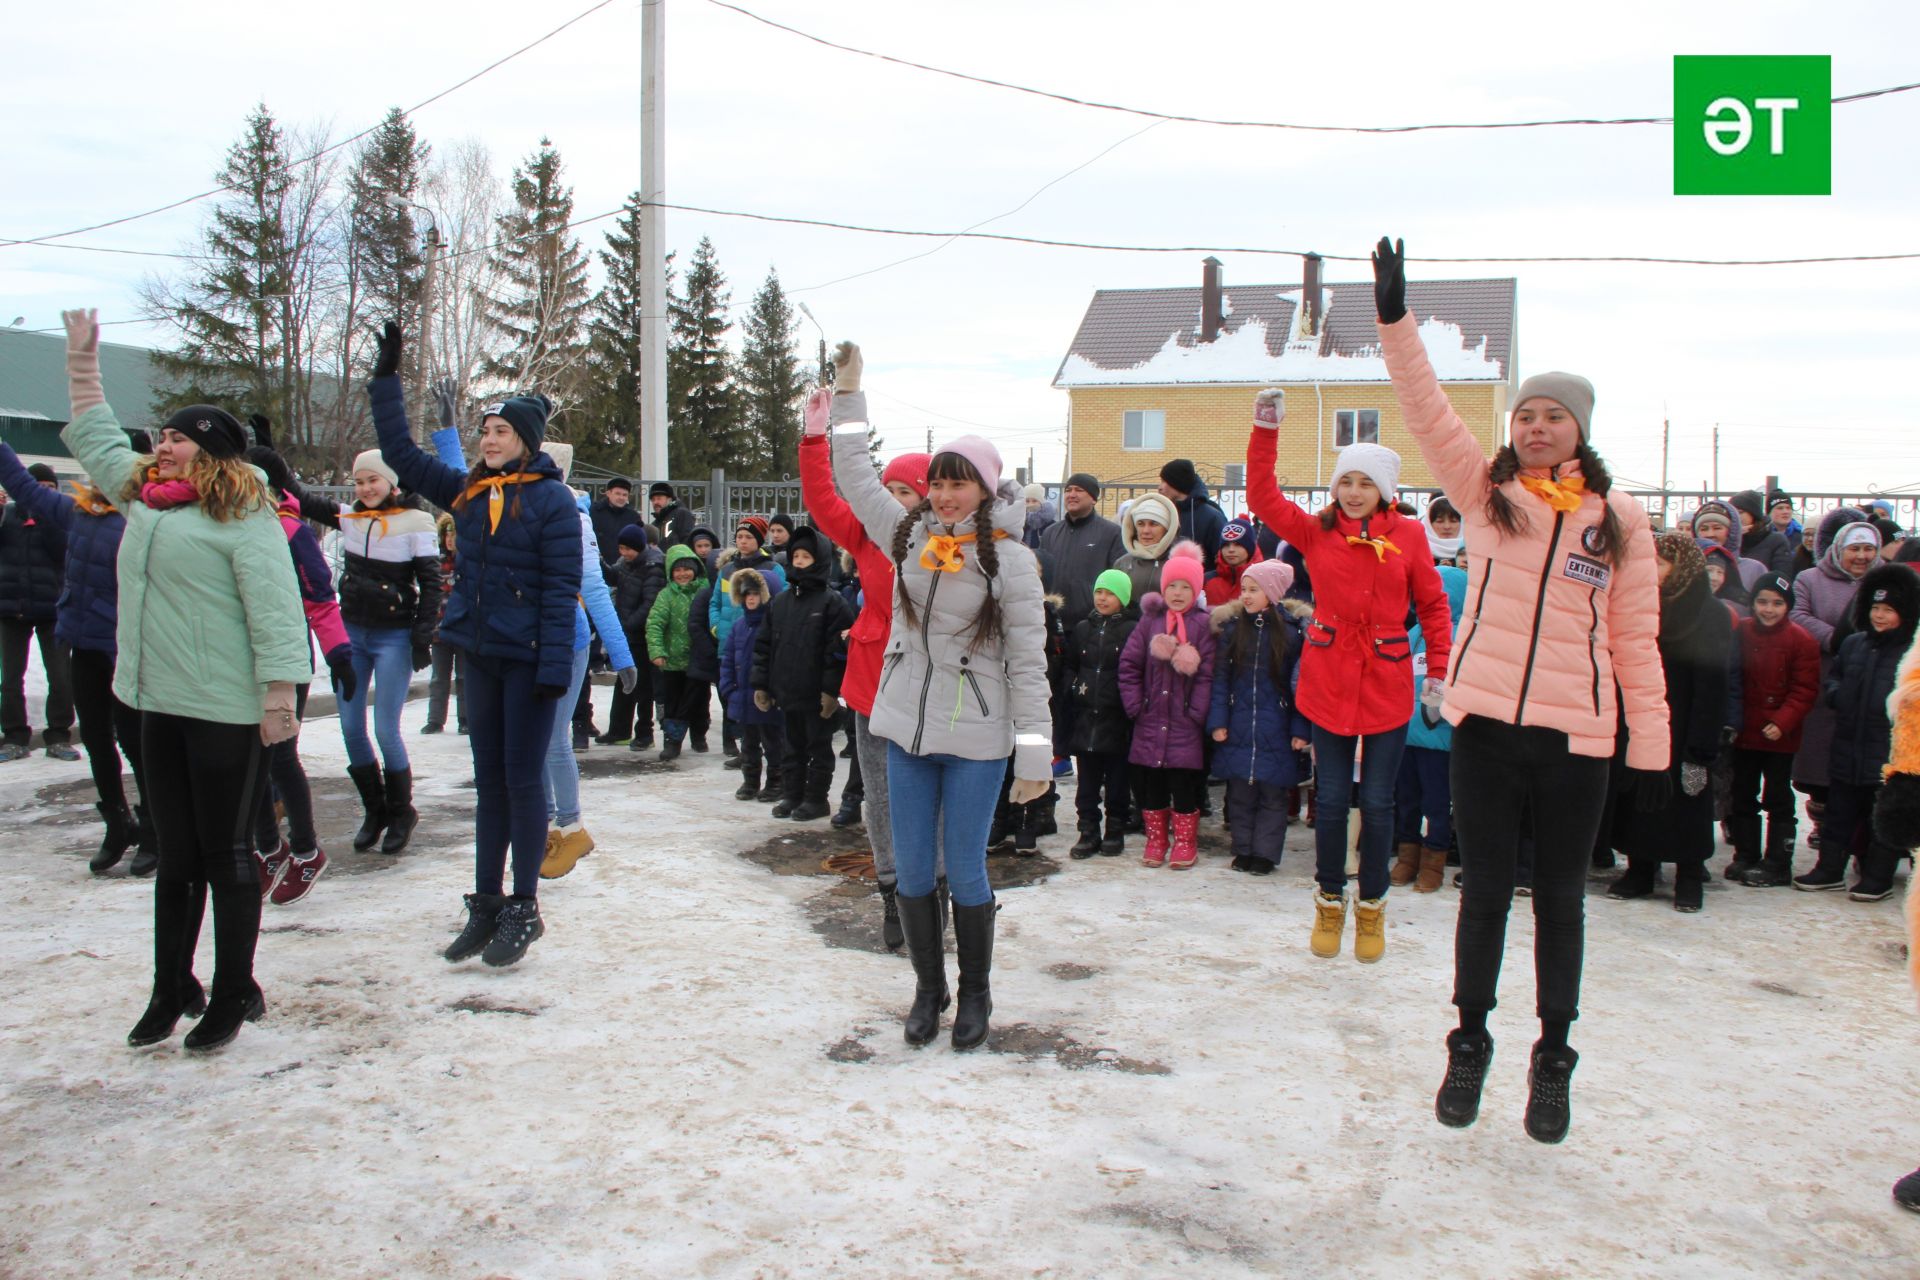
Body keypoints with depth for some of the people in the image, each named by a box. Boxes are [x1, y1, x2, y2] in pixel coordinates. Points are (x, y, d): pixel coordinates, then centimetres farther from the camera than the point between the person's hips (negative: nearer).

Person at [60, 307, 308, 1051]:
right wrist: (82, 361, 33)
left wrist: (278, 695, -23)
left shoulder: (243, 516, -11)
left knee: (227, 856, 2)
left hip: (228, 713, -8)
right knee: (175, 856, 15)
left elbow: (274, 607, -18)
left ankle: (234, 996, 15)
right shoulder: (144, 496, 14)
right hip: (160, 708, 8)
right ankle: (172, 990, 26)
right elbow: (96, 439, 31)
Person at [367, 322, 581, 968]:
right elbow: (402, 454, 18)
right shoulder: (467, 492, 10)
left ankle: (523, 910, 11)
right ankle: (486, 904, 20)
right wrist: (386, 376, 14)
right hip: (480, 655, 6)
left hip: (528, 659, -6)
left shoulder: (552, 499, -9)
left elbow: (562, 589, -14)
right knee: (489, 781, 12)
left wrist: (554, 667, -20)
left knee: (523, 780, 1)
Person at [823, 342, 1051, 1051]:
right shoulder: (908, 533, 5)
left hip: (976, 737, -4)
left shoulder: (1008, 559, -9)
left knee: (965, 872, 4)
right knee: (912, 871, 10)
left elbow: (1028, 661, -10)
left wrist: (1035, 753, -12)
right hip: (906, 726, 5)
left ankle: (975, 994, 24)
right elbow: (855, 478, 16)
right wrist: (848, 394, 13)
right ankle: (928, 989, 28)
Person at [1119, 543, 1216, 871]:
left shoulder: (1202, 625, -3)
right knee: (1149, 783, 8)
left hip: (1185, 724, -3)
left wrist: (1196, 713, -12)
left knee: (1184, 785, 2)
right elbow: (1129, 665, 5)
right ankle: (1156, 839, 22)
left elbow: (1206, 674, -7)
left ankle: (1185, 841, 16)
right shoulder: (1150, 621, 6)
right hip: (1150, 721, 3)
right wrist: (1134, 705, -1)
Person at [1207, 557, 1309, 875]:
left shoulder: (1292, 630, -4)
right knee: (1239, 793, 9)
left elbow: (1301, 682, -4)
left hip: (1276, 729, -2)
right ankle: (1243, 850, 20)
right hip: (1238, 727, 2)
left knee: (1272, 794, 5)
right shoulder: (1231, 626, 4)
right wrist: (1217, 721, -4)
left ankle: (1265, 853, 14)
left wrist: (1300, 729, -9)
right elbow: (1220, 677, 3)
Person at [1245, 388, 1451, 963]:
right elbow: (1262, 497, -5)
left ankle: (1372, 906, 24)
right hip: (1328, 682, 1)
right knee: (1331, 798, 6)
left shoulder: (1408, 535, 0)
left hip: (1387, 683, -1)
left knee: (1377, 801, 5)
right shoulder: (1315, 530, 2)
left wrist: (1440, 670, -2)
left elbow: (1432, 605, 4)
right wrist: (1265, 432, -12)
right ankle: (1330, 902, 25)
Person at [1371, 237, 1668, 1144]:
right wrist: (1395, 319, -16)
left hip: (1576, 736, 0)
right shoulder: (1485, 492, 4)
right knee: (1484, 891, 9)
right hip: (1484, 725, 0)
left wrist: (1651, 746, 2)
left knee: (1560, 900, 12)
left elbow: (1635, 640, 5)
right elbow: (1427, 413, -6)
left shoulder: (1620, 522, 4)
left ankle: (1553, 1059, 28)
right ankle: (1469, 1043, 27)